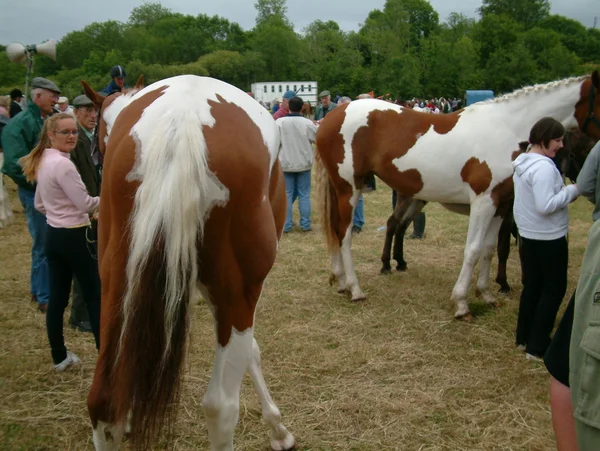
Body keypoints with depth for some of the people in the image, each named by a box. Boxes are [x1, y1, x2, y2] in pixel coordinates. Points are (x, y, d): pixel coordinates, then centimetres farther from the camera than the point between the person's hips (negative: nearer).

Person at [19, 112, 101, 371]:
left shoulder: (42, 161, 11)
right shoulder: (63, 164, -19)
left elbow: (39, 205, 18)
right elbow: (85, 204, -17)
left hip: (53, 234, 9)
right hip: (72, 237, -9)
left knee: (57, 297, 12)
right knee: (95, 294, 1)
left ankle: (59, 357, 20)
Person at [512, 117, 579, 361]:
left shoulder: (522, 163, 6)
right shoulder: (544, 167, -24)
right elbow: (546, 206, -29)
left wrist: (565, 192, 9)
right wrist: (571, 191, -17)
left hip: (528, 236, 9)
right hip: (549, 239, -9)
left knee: (531, 286, 18)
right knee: (554, 290, 3)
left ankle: (524, 338, 26)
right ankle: (537, 346, 7)